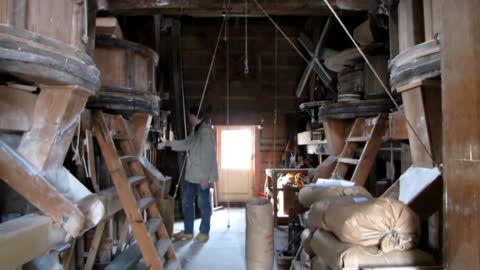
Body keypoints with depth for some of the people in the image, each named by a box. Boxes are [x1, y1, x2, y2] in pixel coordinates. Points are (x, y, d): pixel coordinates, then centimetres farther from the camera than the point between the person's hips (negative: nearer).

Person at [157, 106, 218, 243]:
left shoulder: (206, 131, -18)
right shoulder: (195, 130, 13)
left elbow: (208, 155, -22)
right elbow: (186, 144, 22)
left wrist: (205, 176, -22)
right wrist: (167, 143, 15)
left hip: (202, 176, -10)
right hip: (191, 174, 10)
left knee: (203, 203, 4)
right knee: (186, 202, 15)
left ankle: (204, 232, 19)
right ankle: (188, 231, 27)